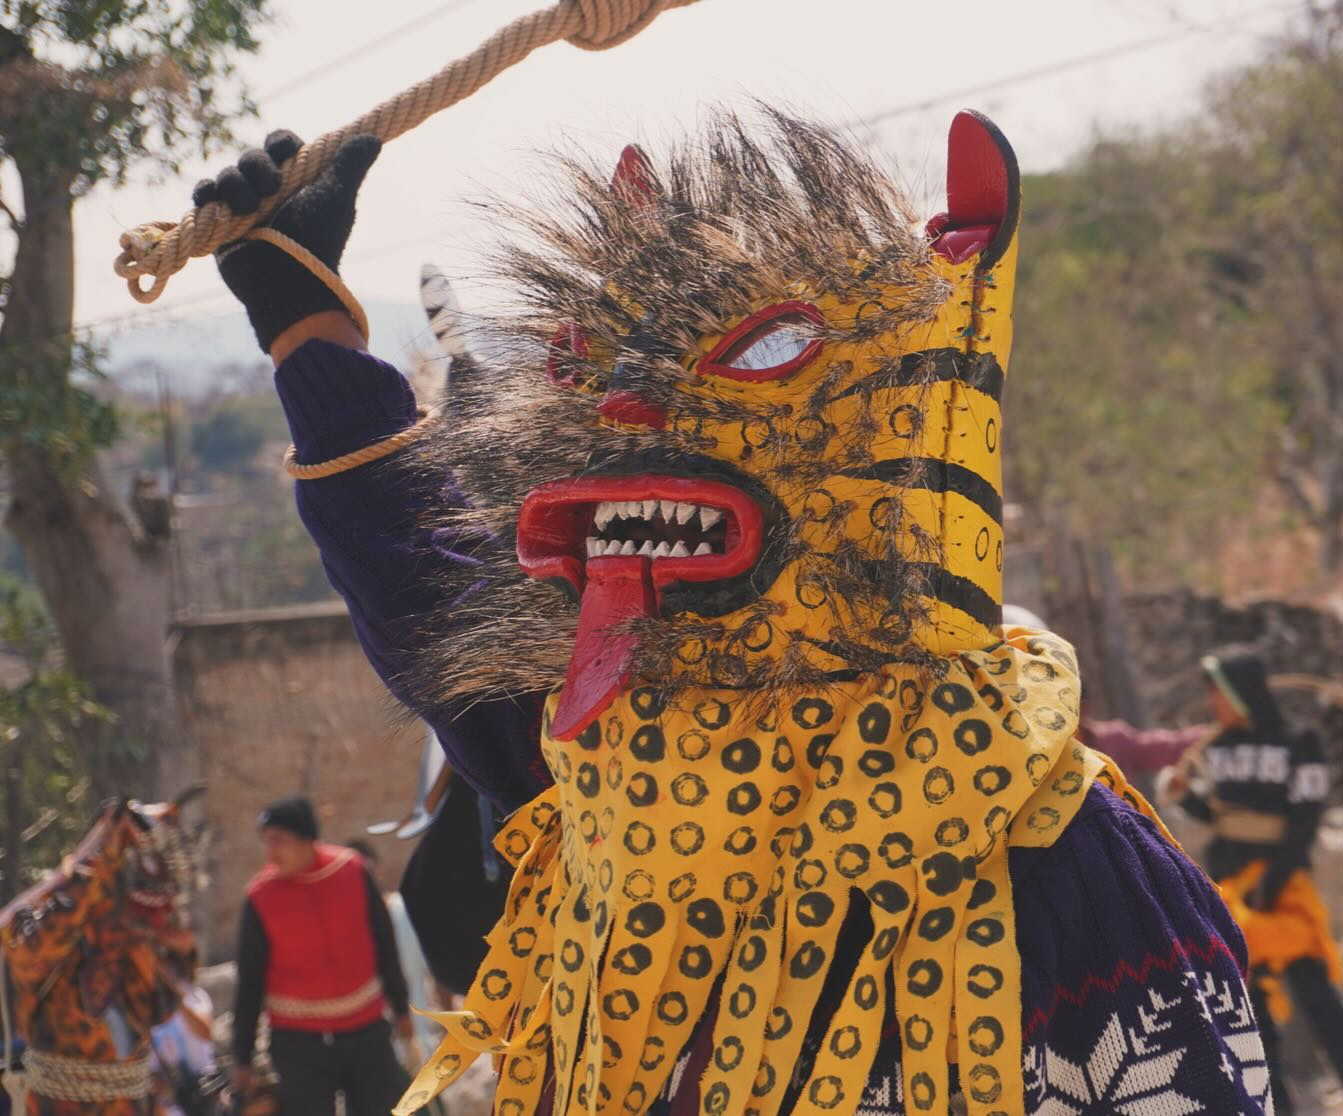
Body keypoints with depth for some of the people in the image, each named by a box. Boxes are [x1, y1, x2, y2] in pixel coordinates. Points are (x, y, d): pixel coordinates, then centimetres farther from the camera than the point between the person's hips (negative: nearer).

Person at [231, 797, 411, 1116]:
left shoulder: (353, 871, -6)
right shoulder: (262, 896, -9)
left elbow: (384, 946, 7)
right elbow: (249, 982, -2)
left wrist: (400, 1007, 15)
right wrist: (242, 1057, 1)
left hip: (367, 1030, 2)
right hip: (298, 1041, -2)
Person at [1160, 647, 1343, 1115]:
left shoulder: (1296, 745, -9)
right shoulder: (1215, 749, 7)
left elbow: (1304, 821, -11)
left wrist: (1274, 880, -18)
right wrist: (1183, 793, -5)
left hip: (1282, 878, -6)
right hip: (1229, 880, 6)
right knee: (1248, 991, 7)